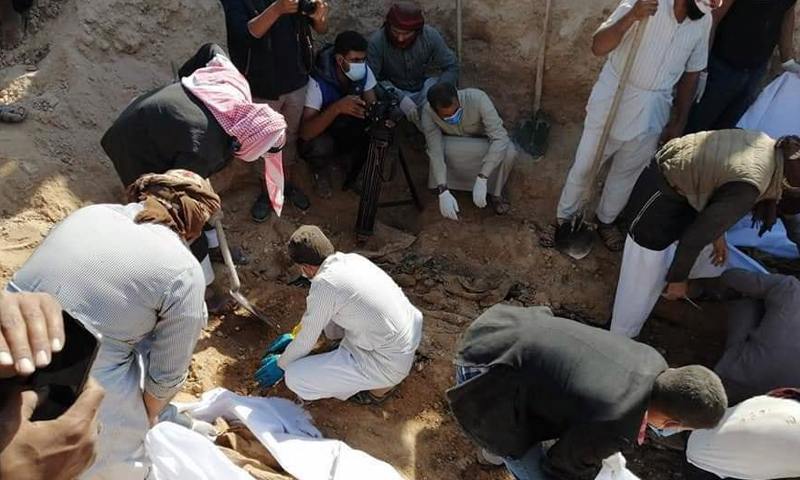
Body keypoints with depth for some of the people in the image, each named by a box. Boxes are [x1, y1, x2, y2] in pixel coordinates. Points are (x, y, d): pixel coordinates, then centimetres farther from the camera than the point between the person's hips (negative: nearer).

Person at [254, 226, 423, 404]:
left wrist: (281, 364, 14)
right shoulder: (352, 259, 3)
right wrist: (294, 335, 30)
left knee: (295, 377, -8)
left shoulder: (324, 285, -21)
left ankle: (379, 385, 6)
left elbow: (307, 339, -5)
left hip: (390, 364, -8)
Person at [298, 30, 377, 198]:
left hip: (349, 131, 4)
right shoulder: (318, 80, -32)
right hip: (321, 135, -4)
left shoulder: (364, 72, -17)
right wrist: (336, 108, -53)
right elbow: (305, 132, -39)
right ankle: (320, 172, 1)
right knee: (321, 146, -37)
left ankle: (356, 171, 6)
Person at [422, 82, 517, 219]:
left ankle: (496, 191, -5)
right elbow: (435, 150, -34)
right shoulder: (428, 113, -30)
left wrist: (482, 179, -49)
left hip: (485, 144, 0)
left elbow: (500, 138, -40)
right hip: (457, 149, 1)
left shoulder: (477, 98, -36)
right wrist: (443, 191, -48)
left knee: (509, 152, -34)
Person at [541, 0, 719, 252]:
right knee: (584, 167, 8)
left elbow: (690, 75, 6)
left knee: (628, 173, 17)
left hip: (652, 114, 4)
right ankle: (564, 219, 30)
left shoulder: (704, 21, -3)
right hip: (611, 101, -4)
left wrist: (679, 123, 7)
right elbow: (598, 47, -25)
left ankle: (605, 221, 40)